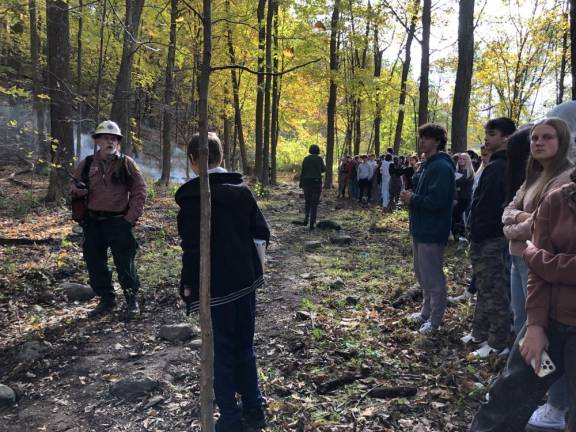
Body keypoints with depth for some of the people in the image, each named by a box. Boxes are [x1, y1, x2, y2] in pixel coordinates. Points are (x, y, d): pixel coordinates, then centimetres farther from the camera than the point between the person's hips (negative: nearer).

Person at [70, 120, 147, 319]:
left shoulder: (127, 163, -2)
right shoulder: (86, 164, 6)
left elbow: (139, 191, -2)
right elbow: (74, 188, 16)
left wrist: (131, 217, -9)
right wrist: (77, 188, -10)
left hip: (119, 222, -4)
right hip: (93, 223, 4)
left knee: (125, 264, 0)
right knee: (95, 263, 10)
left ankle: (132, 299, 19)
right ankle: (106, 300, 27)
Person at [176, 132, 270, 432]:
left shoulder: (192, 195, -16)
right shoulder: (242, 189, 2)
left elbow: (192, 247, -18)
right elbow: (262, 232, 3)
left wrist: (187, 285, -7)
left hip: (214, 287, -6)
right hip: (245, 281, 6)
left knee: (221, 354, 9)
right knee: (244, 348, 19)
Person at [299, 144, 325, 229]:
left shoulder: (306, 159, 2)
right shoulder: (319, 159, -5)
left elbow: (302, 171, 1)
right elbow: (323, 169, 6)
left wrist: (301, 183, 9)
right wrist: (323, 165, 25)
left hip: (306, 182, 2)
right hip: (316, 182, -2)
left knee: (307, 201, 21)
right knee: (314, 203, 3)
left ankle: (306, 217, 2)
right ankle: (312, 223, 0)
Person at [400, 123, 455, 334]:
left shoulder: (441, 167, -18)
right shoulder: (430, 164, 15)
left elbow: (436, 201, -26)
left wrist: (412, 199, -13)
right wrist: (411, 197, 3)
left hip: (432, 232, -11)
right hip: (421, 229, 11)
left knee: (433, 277, 1)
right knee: (422, 273, 19)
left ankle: (434, 321, 13)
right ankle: (427, 312, 33)